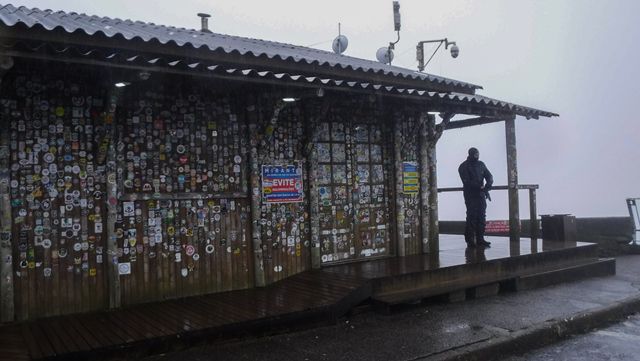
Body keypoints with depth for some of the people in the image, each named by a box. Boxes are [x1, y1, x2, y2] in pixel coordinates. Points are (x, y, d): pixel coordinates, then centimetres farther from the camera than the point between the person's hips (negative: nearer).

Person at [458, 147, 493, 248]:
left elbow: (489, 176, 6)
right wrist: (480, 187, -19)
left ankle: (480, 239, 10)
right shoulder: (464, 167, -6)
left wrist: (487, 186, -13)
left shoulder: (481, 164, 12)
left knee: (482, 217, 4)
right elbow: (467, 182, -14)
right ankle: (470, 240, -1)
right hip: (470, 195, -5)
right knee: (471, 217, -6)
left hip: (481, 194, 5)